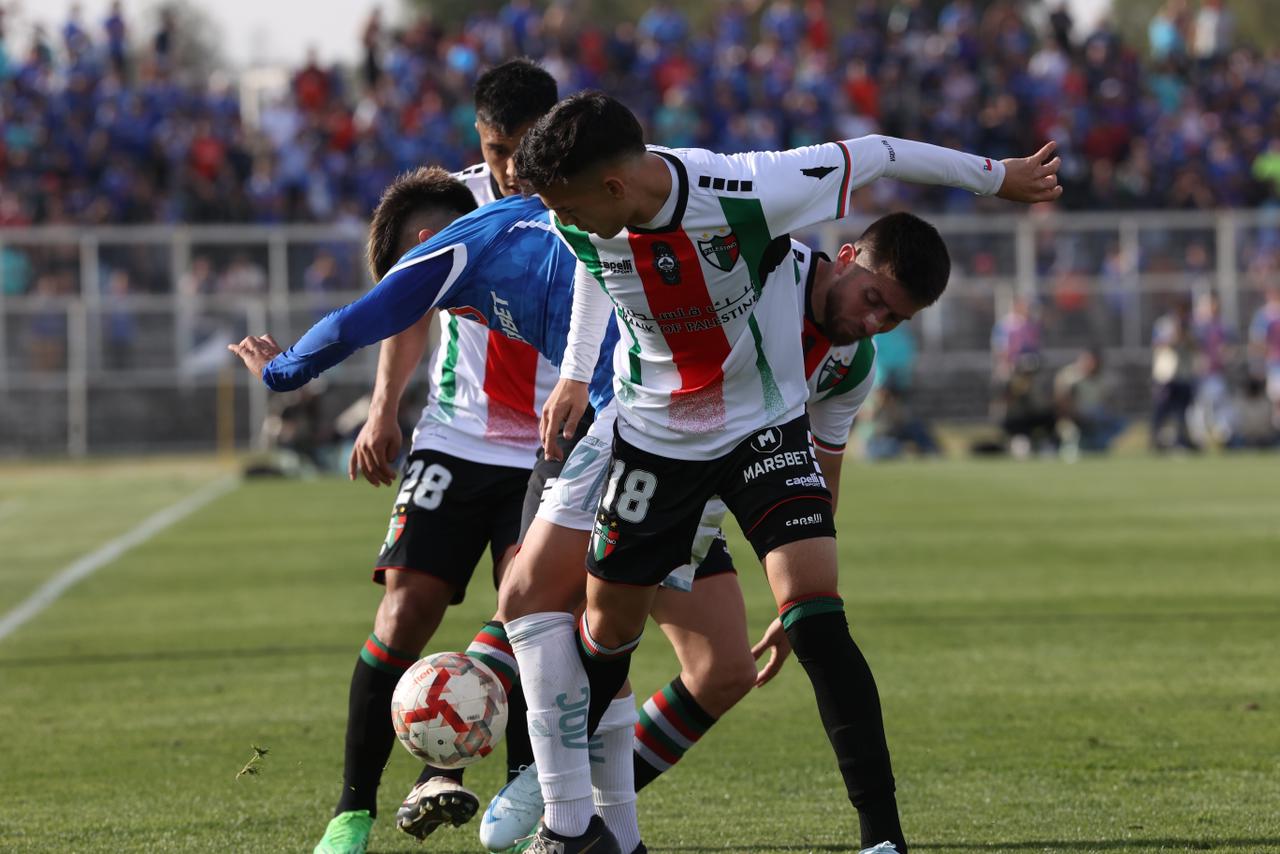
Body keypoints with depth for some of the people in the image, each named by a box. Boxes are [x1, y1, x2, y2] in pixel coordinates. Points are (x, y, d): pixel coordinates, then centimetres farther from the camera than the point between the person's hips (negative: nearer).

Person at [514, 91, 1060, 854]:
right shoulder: (583, 224, -16)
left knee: (815, 615, -20)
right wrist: (575, 375, 9)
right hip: (654, 439, 4)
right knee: (609, 629, 10)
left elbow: (873, 157, -15)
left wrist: (998, 176, -2)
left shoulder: (748, 196, -31)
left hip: (763, 429, -4)